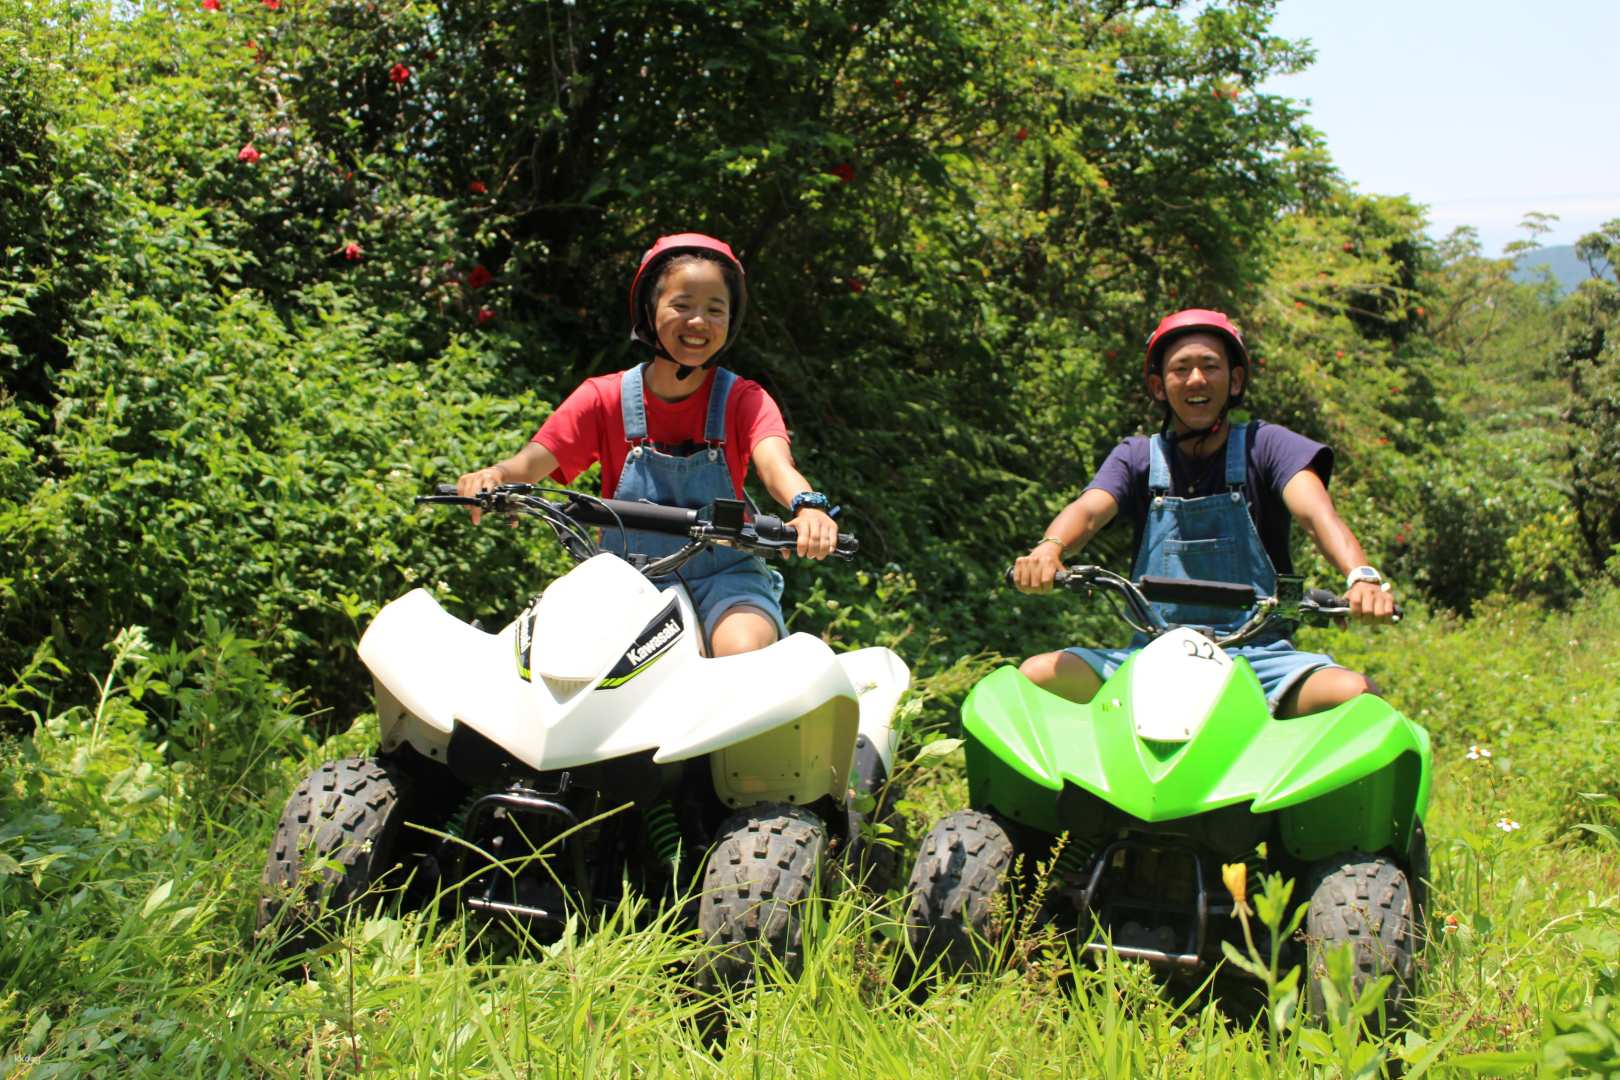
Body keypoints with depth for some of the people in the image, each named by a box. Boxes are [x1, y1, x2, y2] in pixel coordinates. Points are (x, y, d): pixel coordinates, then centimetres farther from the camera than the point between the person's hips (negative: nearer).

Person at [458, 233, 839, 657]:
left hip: (725, 573, -2)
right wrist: (493, 475, -36)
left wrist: (808, 505, -47)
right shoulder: (605, 398, 2)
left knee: (744, 653, -32)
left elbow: (773, 460, -22)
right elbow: (535, 460, -10)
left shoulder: (744, 400, -2)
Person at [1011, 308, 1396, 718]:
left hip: (1258, 655, -1)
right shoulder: (1137, 457, 12)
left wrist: (1362, 576, -34)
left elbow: (1314, 509, -12)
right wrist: (1049, 548, -32)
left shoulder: (1266, 445, 6)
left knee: (1356, 693, -30)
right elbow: (1088, 509, -7)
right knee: (1035, 675, -22)